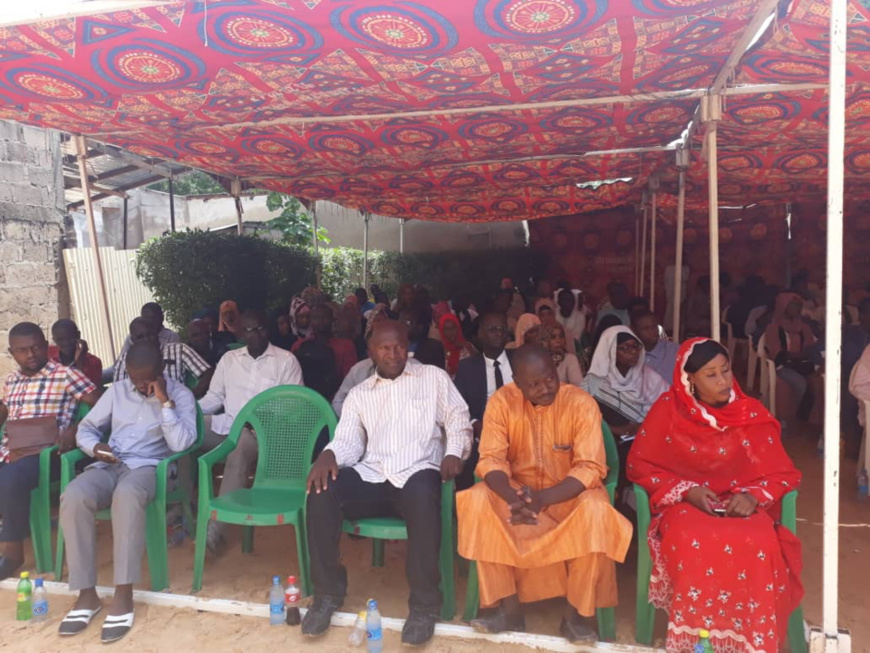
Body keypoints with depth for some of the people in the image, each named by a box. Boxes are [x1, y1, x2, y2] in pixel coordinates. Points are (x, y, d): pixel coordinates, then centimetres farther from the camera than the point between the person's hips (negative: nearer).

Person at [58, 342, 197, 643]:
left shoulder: (180, 394, 1)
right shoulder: (117, 390, 14)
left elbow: (180, 443, -11)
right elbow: (86, 428, 18)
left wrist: (165, 401, -16)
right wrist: (95, 446, -4)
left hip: (148, 466, -4)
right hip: (109, 465, 4)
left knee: (127, 494, -40)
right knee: (73, 496, -30)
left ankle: (123, 594, -33)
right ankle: (86, 594, -20)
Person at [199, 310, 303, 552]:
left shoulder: (286, 360, 2)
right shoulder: (229, 359, 16)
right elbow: (214, 397, 15)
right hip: (228, 426, 5)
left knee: (239, 449, -37)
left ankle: (216, 526, -35)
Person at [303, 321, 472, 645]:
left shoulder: (434, 377, 14)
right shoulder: (358, 394, 19)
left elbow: (458, 419, 10)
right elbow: (349, 440, 9)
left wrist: (454, 452, -10)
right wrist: (329, 454, -15)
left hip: (417, 473, -2)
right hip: (371, 475, 3)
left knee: (423, 494, -39)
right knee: (322, 490, -26)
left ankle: (424, 603, -23)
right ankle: (328, 592, -9)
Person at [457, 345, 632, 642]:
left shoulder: (581, 403, -17)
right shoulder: (501, 401, -11)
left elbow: (591, 468, -21)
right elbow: (491, 459, -14)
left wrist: (542, 498, -34)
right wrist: (513, 497, -35)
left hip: (569, 493, -2)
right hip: (518, 488, 2)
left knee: (595, 512, -33)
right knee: (477, 502, -26)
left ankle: (575, 613, -13)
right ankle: (509, 608, -14)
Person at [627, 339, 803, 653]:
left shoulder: (752, 413, -1)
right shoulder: (668, 409, -5)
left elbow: (783, 473, 2)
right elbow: (639, 465, -3)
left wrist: (752, 496, -18)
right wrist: (687, 491, -15)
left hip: (741, 505, 1)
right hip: (685, 503, -1)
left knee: (759, 545, -33)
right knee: (693, 544, -35)